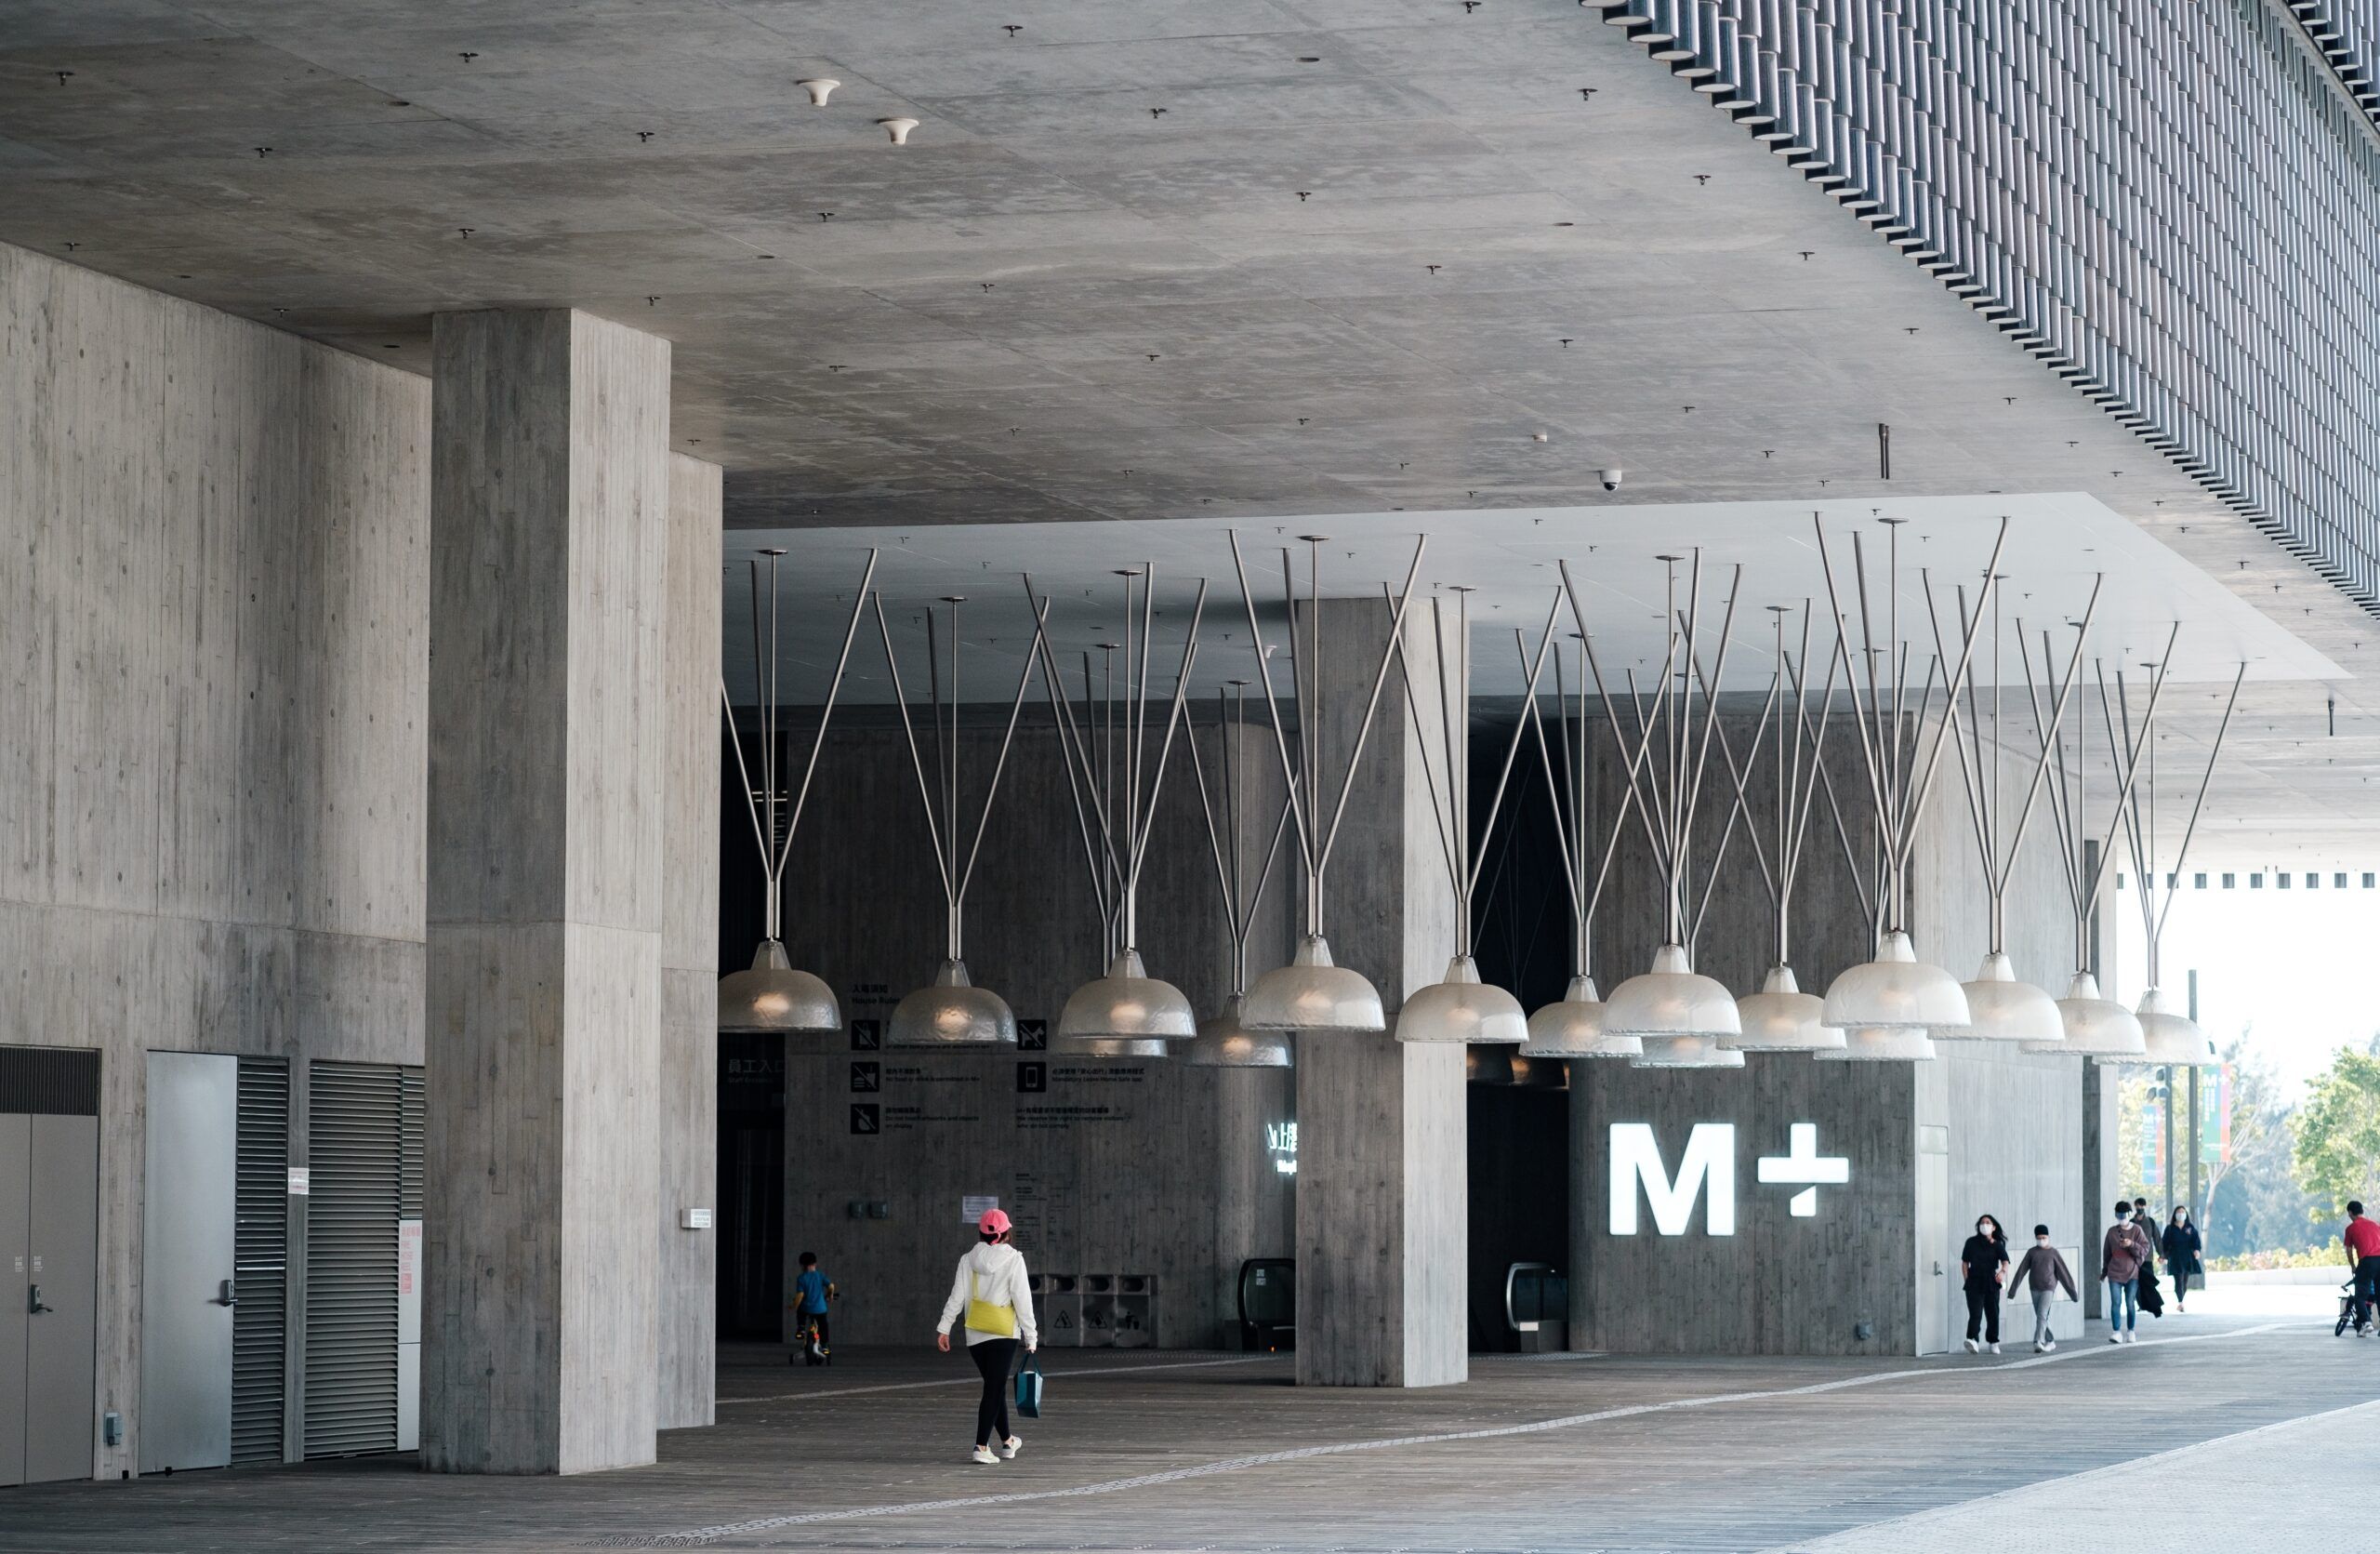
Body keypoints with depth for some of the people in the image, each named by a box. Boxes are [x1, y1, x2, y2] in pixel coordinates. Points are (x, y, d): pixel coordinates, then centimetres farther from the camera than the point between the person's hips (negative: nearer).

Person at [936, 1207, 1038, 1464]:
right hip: (1003, 1333, -4)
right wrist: (1031, 1336, -3)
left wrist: (944, 1328, 4)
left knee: (996, 1387, 19)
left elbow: (957, 1296, 1)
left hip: (975, 1334, 4)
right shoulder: (1013, 1260, -7)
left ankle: (1007, 1441, 32)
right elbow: (1022, 1300, -8)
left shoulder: (968, 1260, 4)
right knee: (994, 1390, -4)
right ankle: (981, 1446, -14)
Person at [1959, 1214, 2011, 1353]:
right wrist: (1966, 1279, 0)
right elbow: (1965, 1263, 10)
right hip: (1974, 1283, -1)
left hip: (1991, 1284, 1)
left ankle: (1993, 1342, 24)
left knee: (1993, 1314, 9)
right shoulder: (1971, 1242, 7)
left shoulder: (1997, 1245, 4)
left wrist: (2003, 1271, -33)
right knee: (1975, 1313, -16)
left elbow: (2005, 1261, -11)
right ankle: (1971, 1339, -31)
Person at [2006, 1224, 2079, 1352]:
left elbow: (2063, 1272, 1)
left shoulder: (2053, 1253, -2)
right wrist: (2013, 1290, 0)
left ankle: (2038, 1343, -21)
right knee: (2040, 1317, 10)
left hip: (2048, 1289, -3)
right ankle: (2050, 1341, 25)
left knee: (2042, 1315, -16)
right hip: (2034, 1289, 3)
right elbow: (2021, 1271, 2)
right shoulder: (2031, 1252, 4)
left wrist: (2072, 1292, 3)